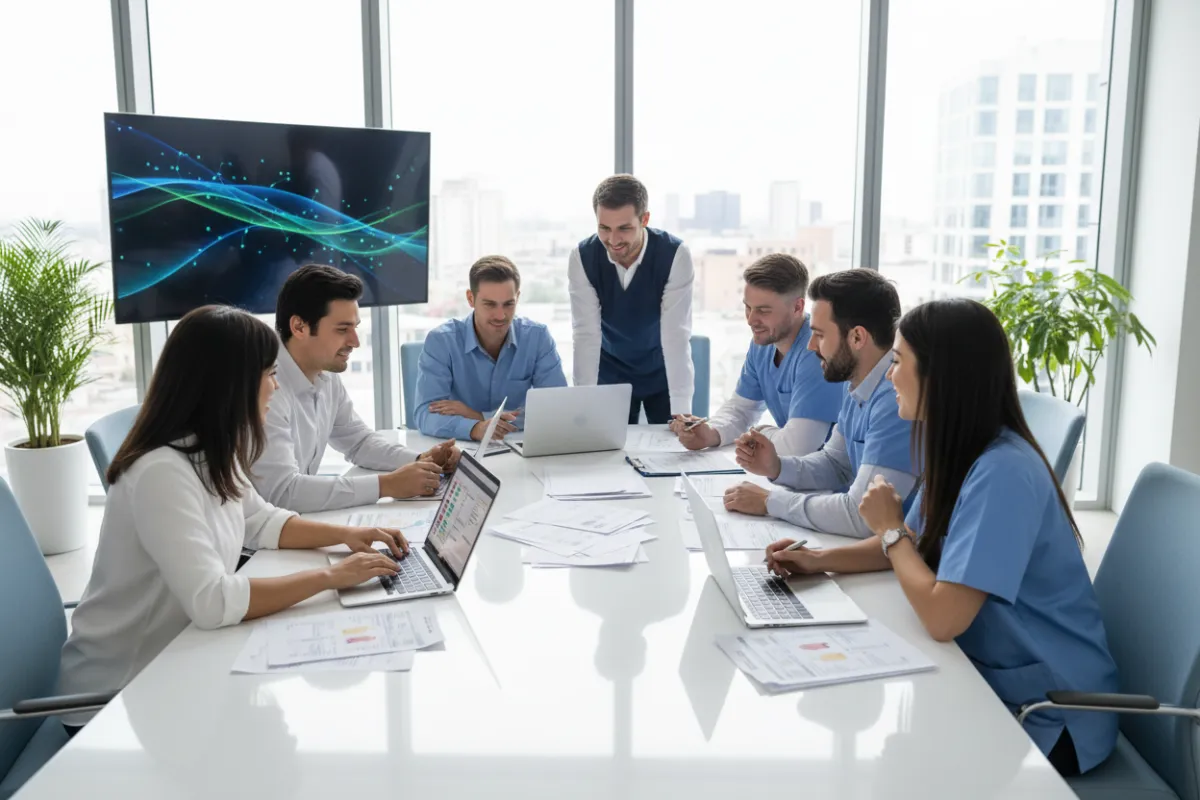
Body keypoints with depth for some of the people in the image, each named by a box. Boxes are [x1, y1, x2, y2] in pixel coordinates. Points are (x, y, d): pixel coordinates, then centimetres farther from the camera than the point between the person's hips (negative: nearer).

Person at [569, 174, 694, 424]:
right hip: (611, 372, 1)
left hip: (663, 371, -1)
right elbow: (586, 334, -21)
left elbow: (676, 334, -28)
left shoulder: (675, 254, -24)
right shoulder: (582, 257, -19)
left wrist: (681, 411, -35)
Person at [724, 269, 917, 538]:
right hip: (872, 538, 8)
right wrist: (777, 467, -4)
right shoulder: (856, 384, 4)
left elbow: (861, 516, -30)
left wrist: (770, 501, -17)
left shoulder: (897, 399, -27)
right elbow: (835, 463, 15)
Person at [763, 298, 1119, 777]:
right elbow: (914, 547, 12)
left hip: (1048, 718, -7)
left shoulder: (1002, 472, -30)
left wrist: (889, 528, -17)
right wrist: (819, 560, -3)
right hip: (992, 677, 7)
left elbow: (942, 618, -33)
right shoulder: (959, 452, 1)